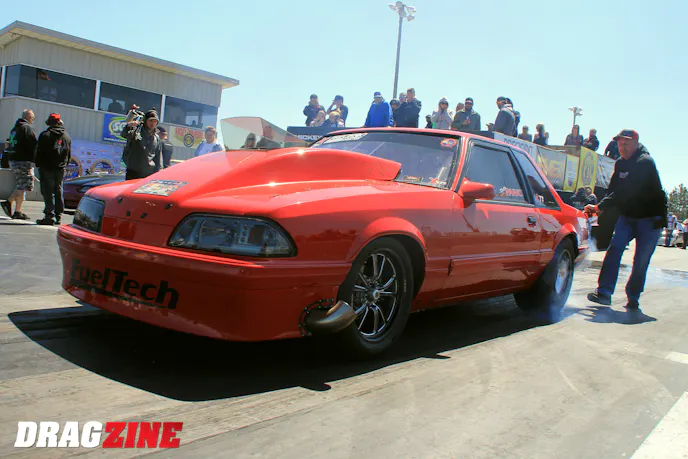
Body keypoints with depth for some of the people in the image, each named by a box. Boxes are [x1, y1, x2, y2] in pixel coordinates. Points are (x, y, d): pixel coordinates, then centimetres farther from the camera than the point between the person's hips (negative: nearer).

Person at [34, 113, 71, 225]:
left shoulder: (45, 135, -7)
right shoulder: (67, 137, 9)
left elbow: (39, 152, -6)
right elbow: (69, 155, 13)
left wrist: (38, 165, 4)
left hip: (47, 167, -5)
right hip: (60, 169, 5)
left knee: (48, 191, -4)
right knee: (58, 191, 10)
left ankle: (50, 216, -8)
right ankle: (58, 216, 12)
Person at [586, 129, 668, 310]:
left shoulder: (645, 163, -20)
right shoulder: (620, 164, 5)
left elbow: (625, 192, -30)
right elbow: (613, 190, 6)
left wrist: (601, 207, -33)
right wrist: (599, 207, -12)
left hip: (650, 218, -6)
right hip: (627, 216, 6)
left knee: (641, 261, -4)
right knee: (614, 248, -13)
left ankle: (633, 298, 11)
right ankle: (604, 292, -15)